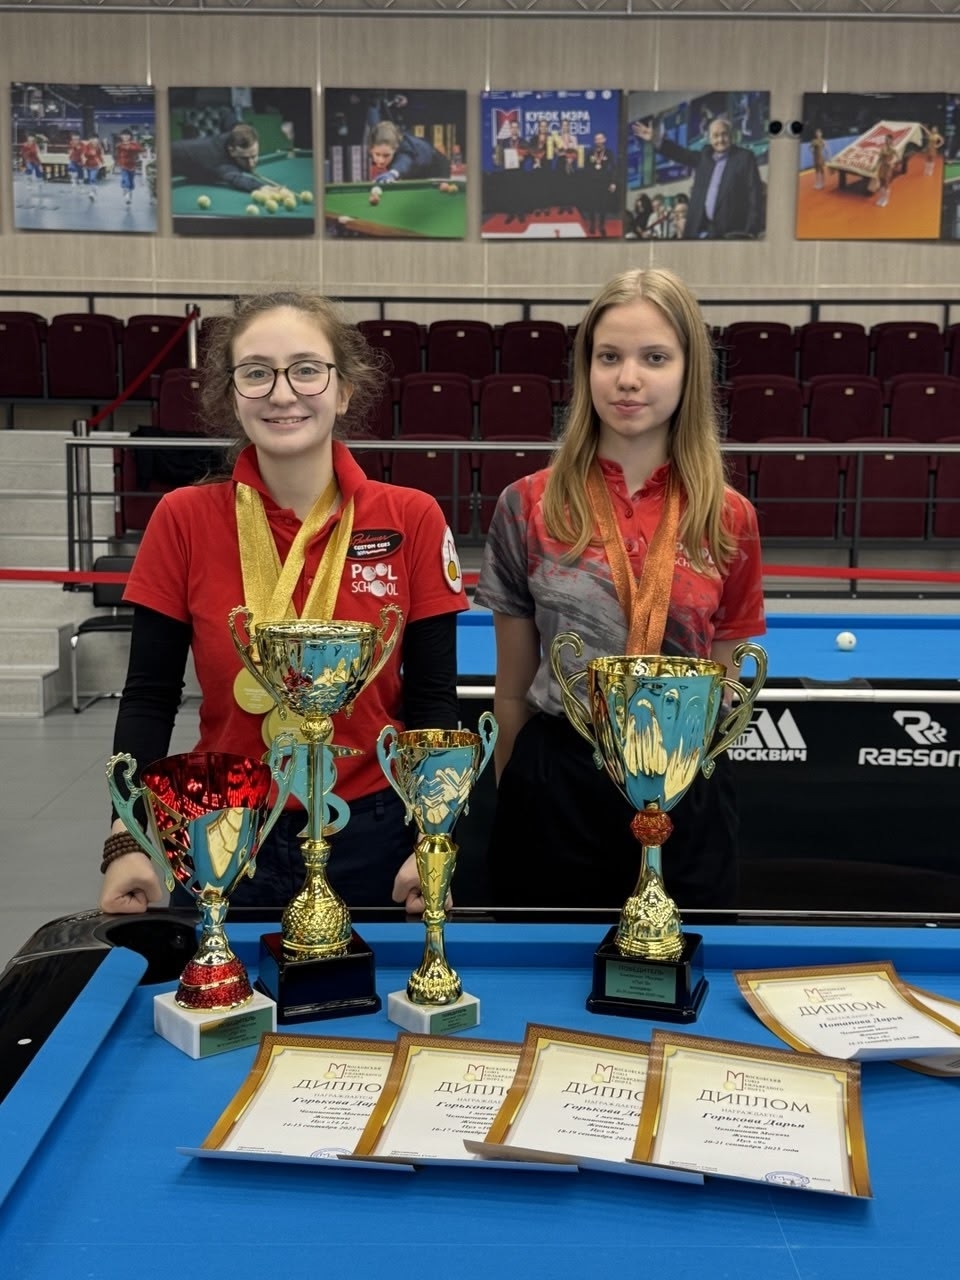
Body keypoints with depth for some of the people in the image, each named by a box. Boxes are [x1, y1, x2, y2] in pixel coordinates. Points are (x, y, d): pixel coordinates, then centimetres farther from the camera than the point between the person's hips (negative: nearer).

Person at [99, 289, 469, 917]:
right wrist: (127, 844, -11)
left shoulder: (412, 519, -6)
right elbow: (150, 697, -1)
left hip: (373, 838, 0)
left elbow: (433, 699, -2)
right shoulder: (184, 519, -5)